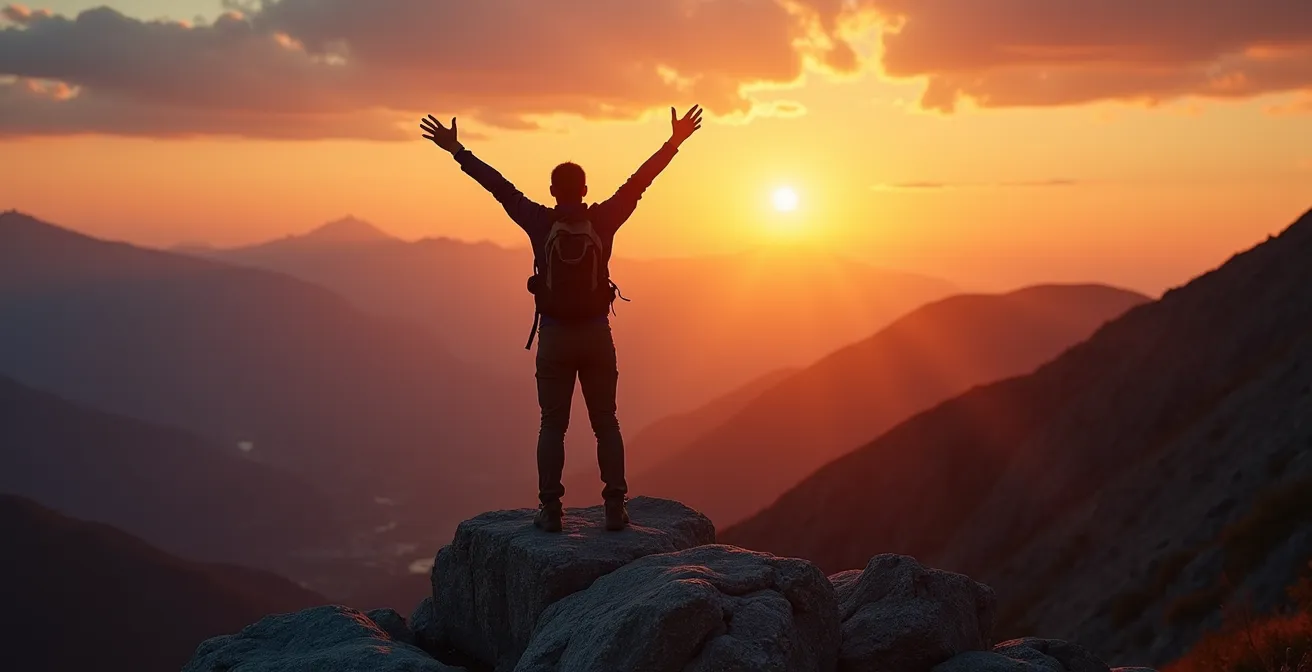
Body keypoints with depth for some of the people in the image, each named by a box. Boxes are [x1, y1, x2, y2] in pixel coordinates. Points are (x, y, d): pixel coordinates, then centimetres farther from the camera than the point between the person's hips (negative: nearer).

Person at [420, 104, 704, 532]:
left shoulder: (540, 222, -6)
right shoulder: (603, 220, -6)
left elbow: (499, 186, -1)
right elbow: (640, 181, -2)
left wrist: (457, 151, 6)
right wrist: (675, 142, 4)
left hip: (554, 336, 0)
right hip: (596, 335, 0)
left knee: (553, 426, 6)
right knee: (606, 424, 6)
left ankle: (550, 510, 2)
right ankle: (615, 509, 3)